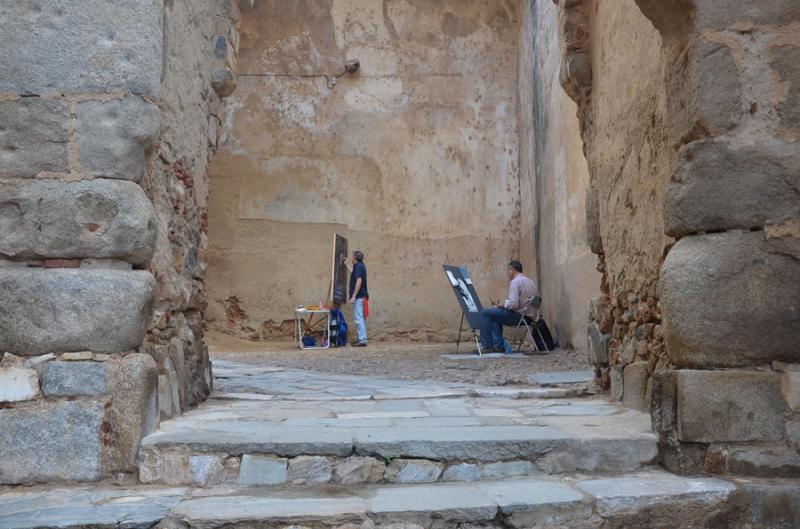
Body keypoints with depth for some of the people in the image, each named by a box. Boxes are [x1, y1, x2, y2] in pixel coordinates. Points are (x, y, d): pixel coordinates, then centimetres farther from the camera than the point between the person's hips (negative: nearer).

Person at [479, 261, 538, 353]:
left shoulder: (515, 282, -13)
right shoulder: (530, 281, 16)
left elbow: (513, 304, -23)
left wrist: (502, 304, -3)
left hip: (520, 316, -10)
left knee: (485, 313, -5)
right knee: (495, 317, 28)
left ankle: (487, 346, -4)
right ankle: (499, 346, 20)